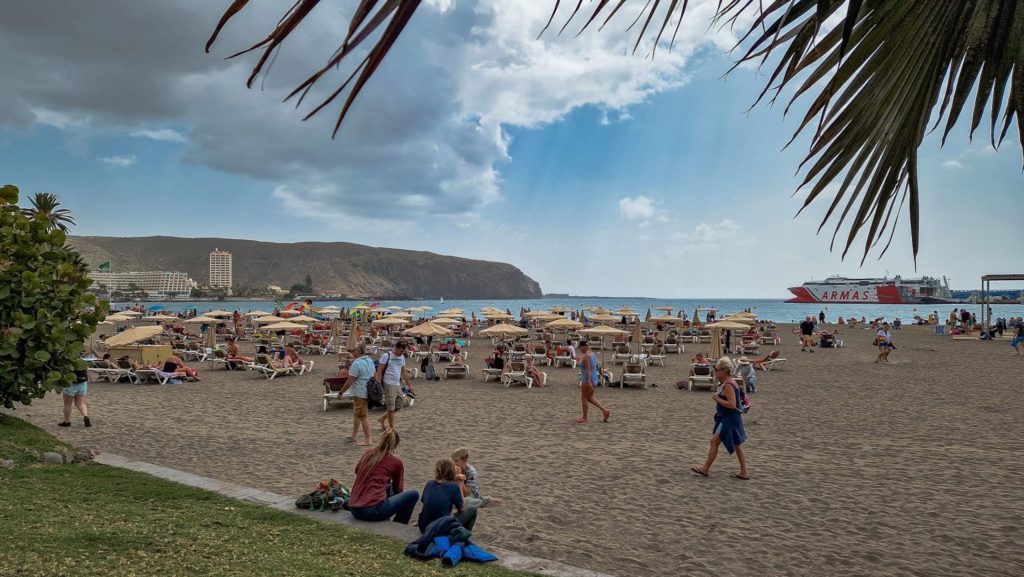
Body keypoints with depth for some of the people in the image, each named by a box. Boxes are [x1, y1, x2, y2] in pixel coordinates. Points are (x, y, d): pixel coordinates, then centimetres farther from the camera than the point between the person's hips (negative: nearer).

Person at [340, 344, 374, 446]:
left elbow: (350, 381, -19)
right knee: (356, 414, 22)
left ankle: (367, 440, 4)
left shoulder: (356, 364, -21)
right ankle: (353, 436, 32)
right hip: (368, 391, 10)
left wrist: (341, 392, -9)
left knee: (363, 416, -2)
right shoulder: (370, 361, 8)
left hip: (360, 394, -10)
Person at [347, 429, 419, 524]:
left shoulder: (368, 453, 13)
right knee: (413, 494, 7)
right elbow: (398, 490, 18)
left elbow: (357, 470, 34)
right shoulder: (396, 462, 2)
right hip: (374, 510, -7)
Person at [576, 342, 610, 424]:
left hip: (588, 380, -9)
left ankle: (584, 419, 10)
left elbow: (588, 369, -25)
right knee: (590, 398, 17)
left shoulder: (586, 356, -17)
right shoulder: (593, 354, 12)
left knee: (584, 399, 3)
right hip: (594, 379, 10)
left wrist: (588, 381, -29)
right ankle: (605, 411, 12)